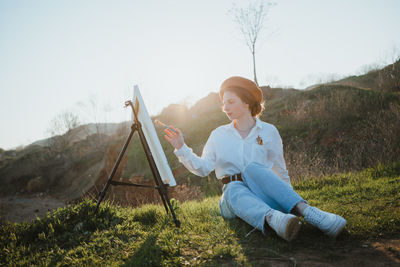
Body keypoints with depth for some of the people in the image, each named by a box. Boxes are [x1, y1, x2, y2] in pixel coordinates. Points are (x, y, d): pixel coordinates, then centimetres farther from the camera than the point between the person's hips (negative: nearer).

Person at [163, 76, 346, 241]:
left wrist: (289, 197, 16)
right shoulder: (219, 134, 12)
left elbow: (280, 170, 16)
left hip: (264, 193, -1)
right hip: (232, 194, 1)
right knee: (235, 189, -36)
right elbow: (203, 168, 6)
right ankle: (272, 218, -65)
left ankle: (304, 210, -51)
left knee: (252, 168, -34)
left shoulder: (268, 131, 9)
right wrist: (181, 148, -5)